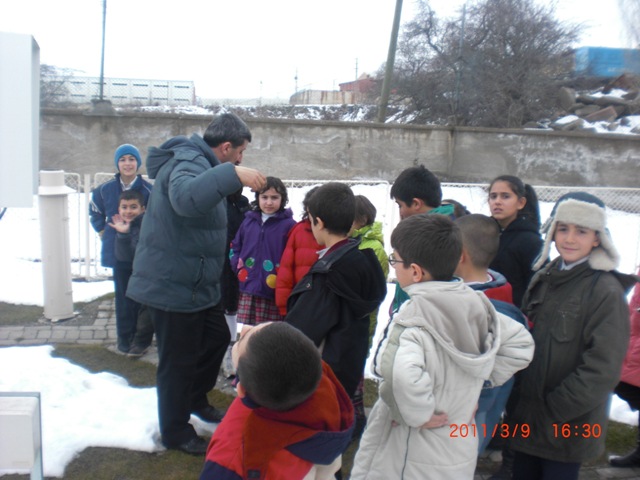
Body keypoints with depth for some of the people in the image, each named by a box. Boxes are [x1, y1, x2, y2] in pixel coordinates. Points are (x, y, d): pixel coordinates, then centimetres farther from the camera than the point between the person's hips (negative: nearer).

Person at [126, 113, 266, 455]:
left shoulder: (197, 161, 12)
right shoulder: (189, 162, -22)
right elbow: (186, 197, -47)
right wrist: (233, 174, -54)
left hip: (197, 283, 11)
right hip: (173, 286, -11)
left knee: (217, 338, 22)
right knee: (178, 360, 3)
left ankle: (195, 398, 44)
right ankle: (176, 432, 22)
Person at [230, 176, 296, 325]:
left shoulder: (288, 225, -5)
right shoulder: (248, 221, 9)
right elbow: (235, 247, 18)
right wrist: (239, 268, 5)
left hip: (276, 293, -4)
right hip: (248, 291, 4)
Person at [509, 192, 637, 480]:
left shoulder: (607, 292, -13)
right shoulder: (544, 279, 5)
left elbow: (602, 370, -17)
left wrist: (552, 410, -15)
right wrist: (518, 400, 5)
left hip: (568, 427, -6)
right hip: (527, 416, 6)